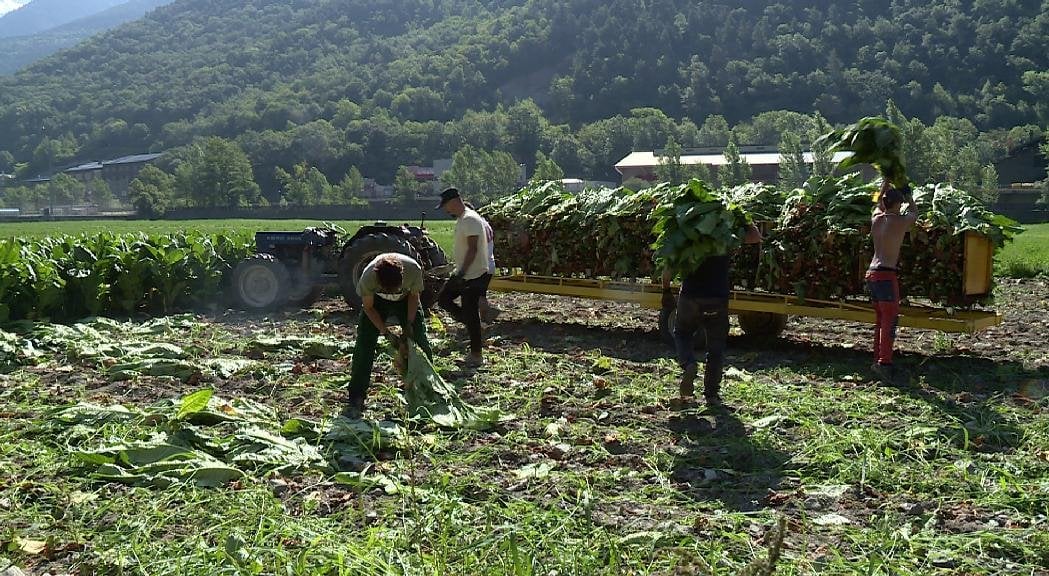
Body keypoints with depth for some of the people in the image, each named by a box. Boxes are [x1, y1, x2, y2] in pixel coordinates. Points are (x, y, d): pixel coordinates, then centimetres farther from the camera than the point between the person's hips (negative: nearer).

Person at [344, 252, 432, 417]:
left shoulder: (413, 269, -38)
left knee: (421, 344, -4)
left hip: (405, 300, 1)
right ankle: (356, 400, -7)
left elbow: (414, 295, -14)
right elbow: (368, 308, -20)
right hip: (377, 301, -1)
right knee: (363, 346, -11)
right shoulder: (368, 276, -39)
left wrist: (409, 324, -18)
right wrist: (386, 332, -25)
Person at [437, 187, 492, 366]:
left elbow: (472, 249, -25)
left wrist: (462, 272, -29)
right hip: (463, 274, 11)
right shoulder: (462, 219, 13)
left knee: (470, 313, -5)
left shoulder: (469, 219, -19)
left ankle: (476, 355, 5)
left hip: (473, 275, -11)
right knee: (443, 299, 14)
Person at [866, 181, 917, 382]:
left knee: (880, 320, 14)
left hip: (871, 274, 7)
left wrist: (886, 183, 41)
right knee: (890, 320, -9)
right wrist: (908, 196, 31)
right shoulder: (901, 221, -6)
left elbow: (879, 202, 31)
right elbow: (914, 213, 16)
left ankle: (878, 359, 15)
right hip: (886, 275, -7)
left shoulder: (876, 219, 9)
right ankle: (884, 361, -19)